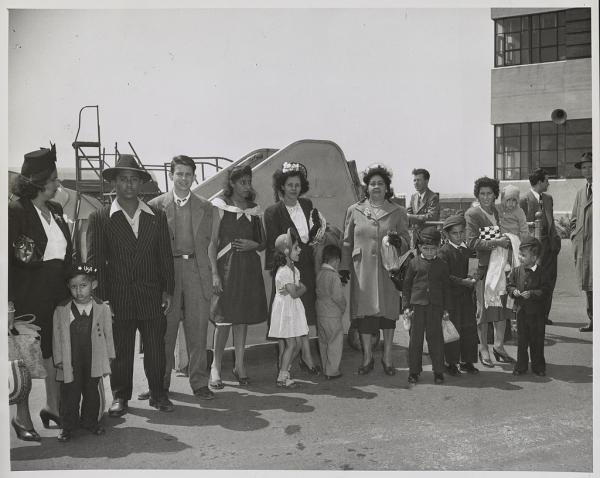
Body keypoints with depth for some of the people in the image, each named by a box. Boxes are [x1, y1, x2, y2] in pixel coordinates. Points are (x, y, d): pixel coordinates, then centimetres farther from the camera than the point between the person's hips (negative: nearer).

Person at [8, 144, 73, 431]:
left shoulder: (55, 210, 13)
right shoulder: (15, 211, -9)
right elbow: (7, 258, -13)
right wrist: (9, 299, -20)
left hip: (58, 296, 6)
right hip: (28, 298, -6)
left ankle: (53, 408, 21)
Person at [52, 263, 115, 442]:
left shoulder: (103, 309, -2)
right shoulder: (61, 310, -3)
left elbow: (108, 334, 5)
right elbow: (57, 336, 1)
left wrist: (109, 356, 7)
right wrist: (59, 359, -1)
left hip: (94, 361, 1)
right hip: (70, 363, -1)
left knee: (91, 392, 12)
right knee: (70, 394, 3)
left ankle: (90, 421, 29)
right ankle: (68, 426, 17)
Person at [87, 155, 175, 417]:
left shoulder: (157, 216, 9)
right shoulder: (100, 218, 2)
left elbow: (165, 255, 10)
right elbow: (95, 260, 0)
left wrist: (167, 290, 5)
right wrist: (101, 298, -5)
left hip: (152, 298, 2)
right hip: (118, 299, -2)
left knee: (156, 349, 6)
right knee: (120, 351, 7)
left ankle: (158, 394, 23)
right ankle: (120, 396, 23)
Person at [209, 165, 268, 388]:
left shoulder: (253, 209, 14)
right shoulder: (219, 206, 0)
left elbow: (263, 242, 18)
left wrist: (253, 245, -4)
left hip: (248, 267, 4)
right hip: (226, 265, -4)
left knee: (243, 317, 7)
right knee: (224, 317, -7)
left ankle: (239, 365, 15)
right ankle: (216, 367, 2)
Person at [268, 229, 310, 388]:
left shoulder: (293, 269, 11)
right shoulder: (284, 271, -20)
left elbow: (303, 287, 6)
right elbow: (294, 293, -22)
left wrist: (295, 289, -13)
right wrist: (299, 290, -2)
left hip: (293, 309, 9)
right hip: (285, 308, -9)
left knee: (297, 343, 10)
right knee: (291, 343, -6)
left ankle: (284, 370, 22)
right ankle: (282, 377, 3)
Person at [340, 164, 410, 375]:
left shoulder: (398, 212, 7)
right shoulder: (354, 211, 8)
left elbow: (407, 241, 8)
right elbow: (347, 242, 10)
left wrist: (398, 241, -15)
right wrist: (344, 267, 3)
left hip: (388, 269, 0)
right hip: (362, 270, 0)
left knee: (388, 310, 4)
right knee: (365, 312, 1)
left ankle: (387, 357, 17)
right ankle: (367, 358, 14)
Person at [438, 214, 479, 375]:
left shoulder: (465, 248, 10)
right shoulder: (443, 251, -9)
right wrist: (462, 281, -20)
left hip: (466, 294, 6)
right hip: (450, 296, -6)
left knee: (470, 327, 8)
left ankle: (466, 361, 19)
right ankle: (451, 363, 11)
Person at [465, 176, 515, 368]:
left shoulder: (497, 212, 15)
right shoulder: (472, 213, -8)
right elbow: (471, 242, -17)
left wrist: (506, 241, 7)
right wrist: (496, 242, -19)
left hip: (500, 264, 7)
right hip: (483, 266, -6)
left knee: (503, 306, 7)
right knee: (483, 308, -1)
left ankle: (498, 345, 20)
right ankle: (483, 349, 11)